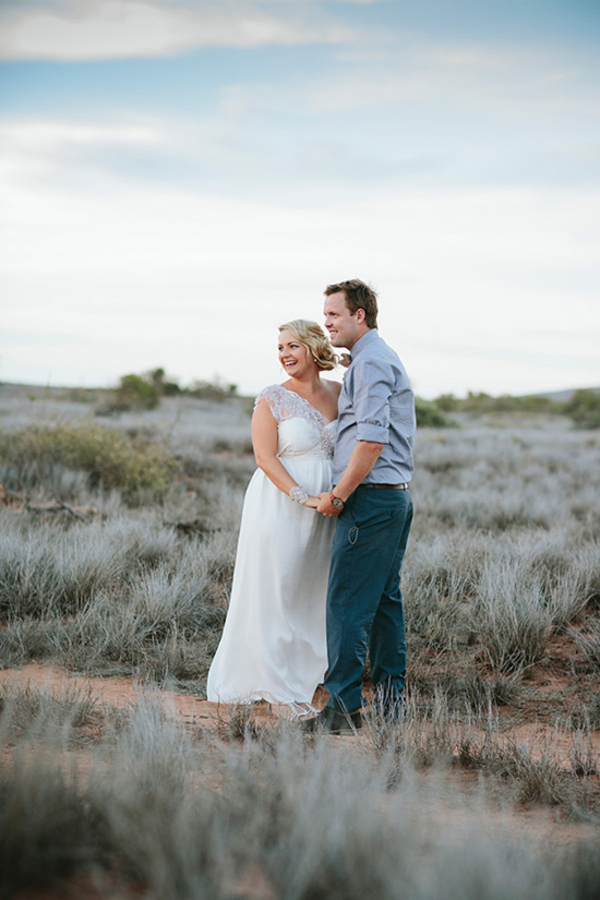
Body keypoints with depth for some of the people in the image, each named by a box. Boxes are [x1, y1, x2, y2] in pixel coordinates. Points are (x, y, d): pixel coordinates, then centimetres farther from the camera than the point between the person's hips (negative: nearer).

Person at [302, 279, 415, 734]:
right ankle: (392, 696, 18)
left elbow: (372, 439, -22)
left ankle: (344, 707, -8)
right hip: (397, 496, 11)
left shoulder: (371, 362, -13)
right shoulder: (385, 357, 21)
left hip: (370, 497, -11)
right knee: (386, 598, 13)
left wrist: (339, 494, -15)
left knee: (348, 602, -9)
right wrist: (344, 491, 21)